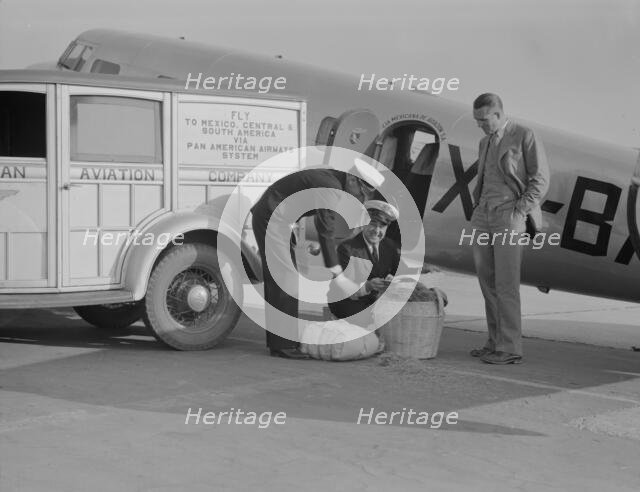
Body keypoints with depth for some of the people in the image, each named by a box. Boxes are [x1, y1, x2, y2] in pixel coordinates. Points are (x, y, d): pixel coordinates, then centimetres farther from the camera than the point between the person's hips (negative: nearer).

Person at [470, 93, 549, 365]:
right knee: (488, 282, 5)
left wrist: (519, 212, -13)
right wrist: (477, 208, 12)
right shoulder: (485, 143, 19)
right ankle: (496, 342, 12)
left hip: (509, 216, -7)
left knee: (506, 284, -10)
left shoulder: (526, 137, -3)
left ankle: (510, 349, -7)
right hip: (483, 217, 7)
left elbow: (540, 180, -7)